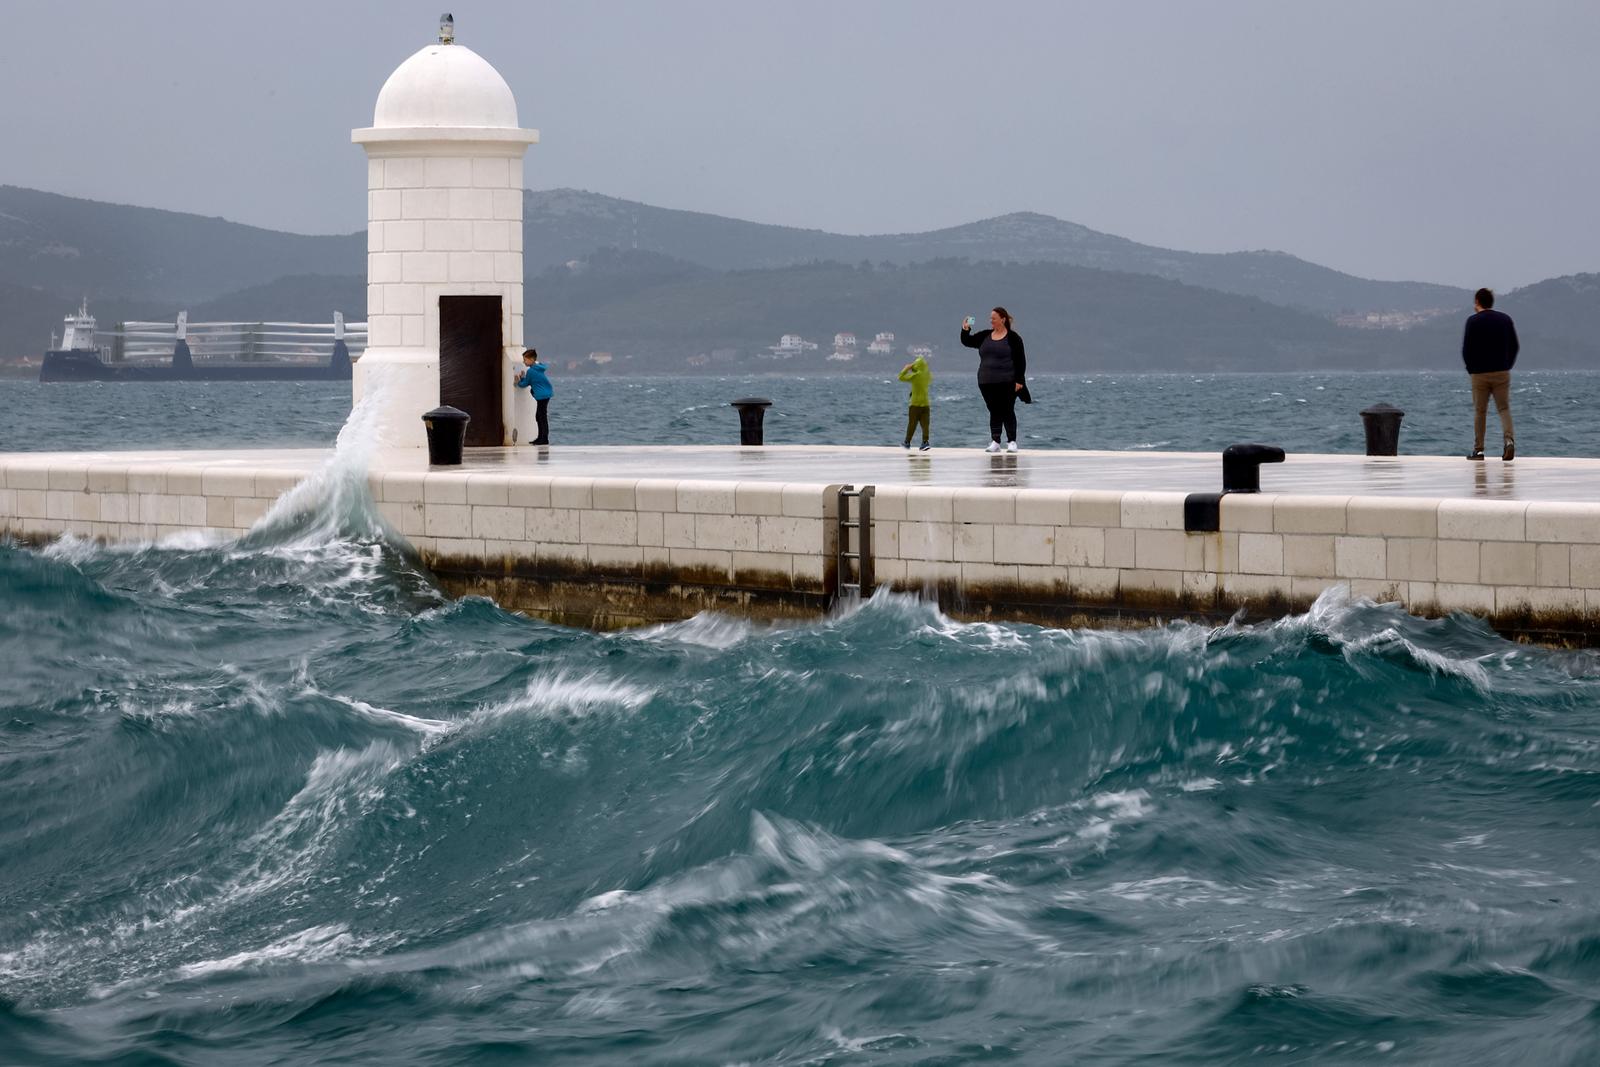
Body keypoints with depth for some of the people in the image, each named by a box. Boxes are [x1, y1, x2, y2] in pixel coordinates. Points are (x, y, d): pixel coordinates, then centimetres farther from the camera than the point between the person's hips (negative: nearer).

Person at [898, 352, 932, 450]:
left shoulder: (915, 375, -13)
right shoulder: (927, 375, 3)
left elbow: (901, 377, -10)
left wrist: (906, 368, 4)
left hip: (915, 405, -4)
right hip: (926, 404, 4)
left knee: (912, 424, 6)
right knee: (925, 424, 0)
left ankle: (907, 443, 16)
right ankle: (925, 442, -11)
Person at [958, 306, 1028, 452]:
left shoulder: (1013, 338, -4)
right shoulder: (985, 336, 11)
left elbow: (1021, 360, -6)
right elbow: (967, 341, 12)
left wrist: (1019, 381, -12)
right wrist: (965, 330, -8)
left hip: (1007, 383, -5)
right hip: (987, 383, 5)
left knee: (1008, 412, -2)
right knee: (994, 412, 6)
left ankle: (1012, 442, 3)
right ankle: (995, 442, 7)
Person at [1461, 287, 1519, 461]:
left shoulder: (1473, 321, -5)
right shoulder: (1505, 319, 6)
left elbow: (1466, 349, -5)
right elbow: (1514, 346, 9)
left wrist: (1471, 369, 8)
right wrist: (1507, 366, 15)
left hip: (1479, 374, -2)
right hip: (1502, 373, 2)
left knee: (1480, 412, 6)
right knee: (1504, 409, 4)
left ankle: (1478, 449, 8)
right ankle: (1509, 440, -19)